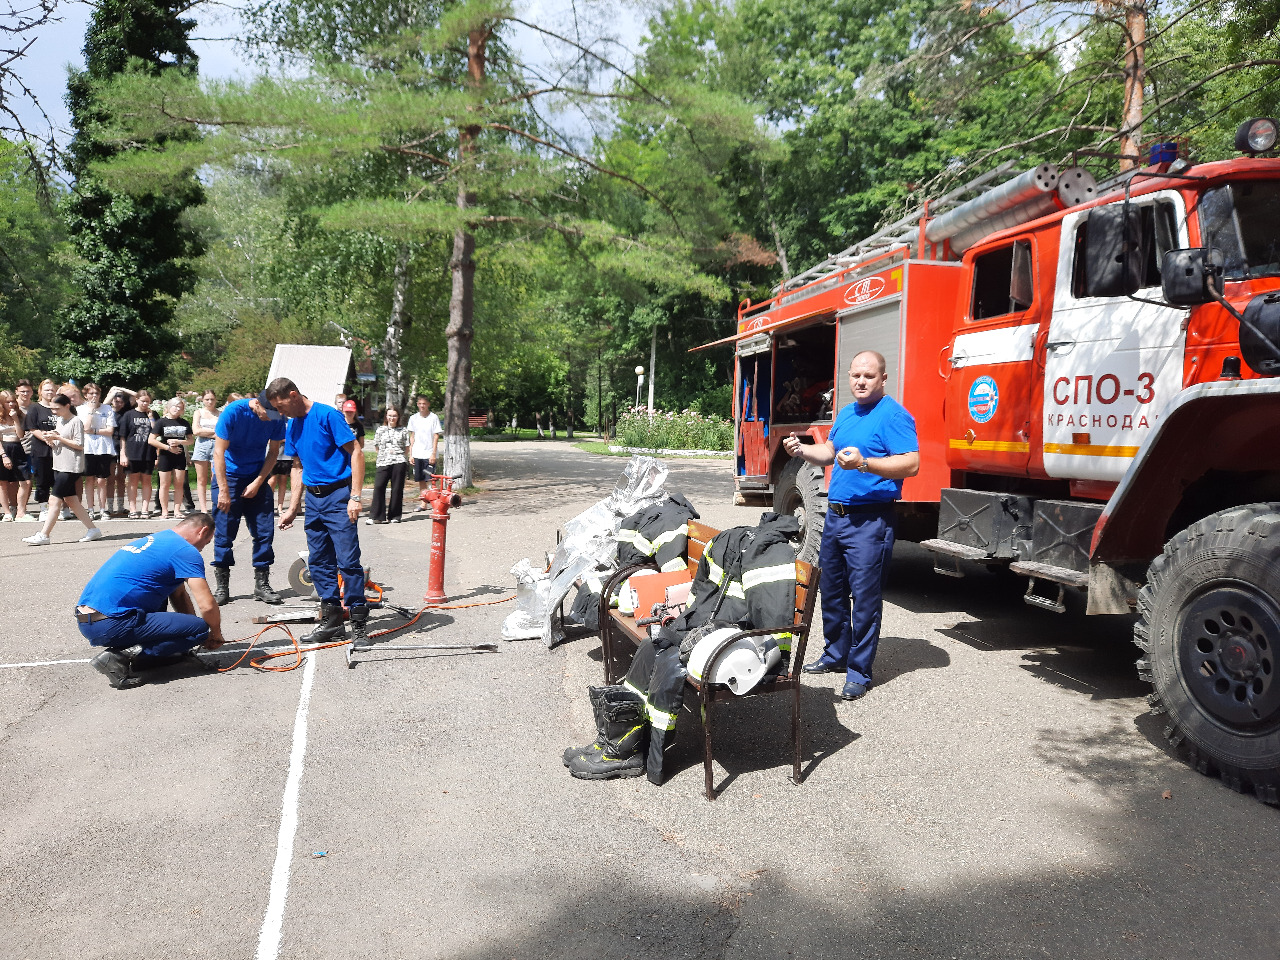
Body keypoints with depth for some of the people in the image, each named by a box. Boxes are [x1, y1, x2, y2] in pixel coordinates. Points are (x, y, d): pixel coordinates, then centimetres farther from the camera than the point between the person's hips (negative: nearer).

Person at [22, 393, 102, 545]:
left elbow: (80, 445, -15)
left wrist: (58, 437, -15)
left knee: (55, 501, -9)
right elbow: (57, 442, 20)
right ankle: (93, 530, 15)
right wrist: (49, 437, -1)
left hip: (71, 467, -9)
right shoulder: (60, 420, 15)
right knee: (71, 501, 10)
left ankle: (43, 535, -7)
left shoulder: (76, 421, -10)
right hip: (59, 465, 9)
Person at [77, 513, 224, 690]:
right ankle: (122, 657, -12)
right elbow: (207, 606, -12)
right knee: (200, 628, -11)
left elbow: (179, 596, 30)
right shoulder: (186, 551, -7)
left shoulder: (155, 538, 23)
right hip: (111, 625, -10)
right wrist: (216, 635, 6)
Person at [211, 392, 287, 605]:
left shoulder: (276, 419, -10)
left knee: (264, 530, -1)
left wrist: (258, 482, -8)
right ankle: (221, 587, 5)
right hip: (228, 475, -3)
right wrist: (223, 490, -22)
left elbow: (273, 452, 1)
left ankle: (262, 585, 8)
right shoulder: (234, 412, -20)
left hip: (256, 477, 3)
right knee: (224, 532, -4)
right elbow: (219, 452, -18)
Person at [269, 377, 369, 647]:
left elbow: (356, 453, -13)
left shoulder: (327, 415, -11)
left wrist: (355, 497, -18)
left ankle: (360, 624, -2)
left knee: (348, 561, -9)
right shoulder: (293, 426, 13)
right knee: (318, 562, 10)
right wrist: (292, 509, 18)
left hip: (338, 495, -8)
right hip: (313, 498, 8)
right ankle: (332, 622, 19)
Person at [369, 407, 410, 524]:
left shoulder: (403, 430, 10)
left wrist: (396, 452, 2)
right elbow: (377, 446, 17)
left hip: (399, 462, -1)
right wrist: (386, 453, 6)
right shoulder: (380, 430, 13)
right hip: (383, 462, 1)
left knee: (397, 489, 1)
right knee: (378, 487, -10)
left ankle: (394, 516, 10)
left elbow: (407, 448, 11)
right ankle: (376, 516, -6)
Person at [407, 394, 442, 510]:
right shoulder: (413, 418, 8)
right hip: (417, 455, 4)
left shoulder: (434, 418, -2)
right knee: (420, 481, 7)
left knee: (430, 480, -8)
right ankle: (422, 503, 14)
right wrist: (411, 454, 6)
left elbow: (436, 436, -4)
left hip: (429, 454, -4)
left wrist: (433, 454, -10)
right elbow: (412, 437, 12)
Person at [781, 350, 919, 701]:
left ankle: (859, 672, 9)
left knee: (865, 596, -1)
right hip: (835, 514, 9)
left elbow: (911, 464, -20)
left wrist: (864, 464, -30)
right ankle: (835, 655, 32)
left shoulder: (894, 415, -11)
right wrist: (802, 450, 7)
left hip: (870, 520, -8)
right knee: (831, 589, 17)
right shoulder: (846, 413, 15)